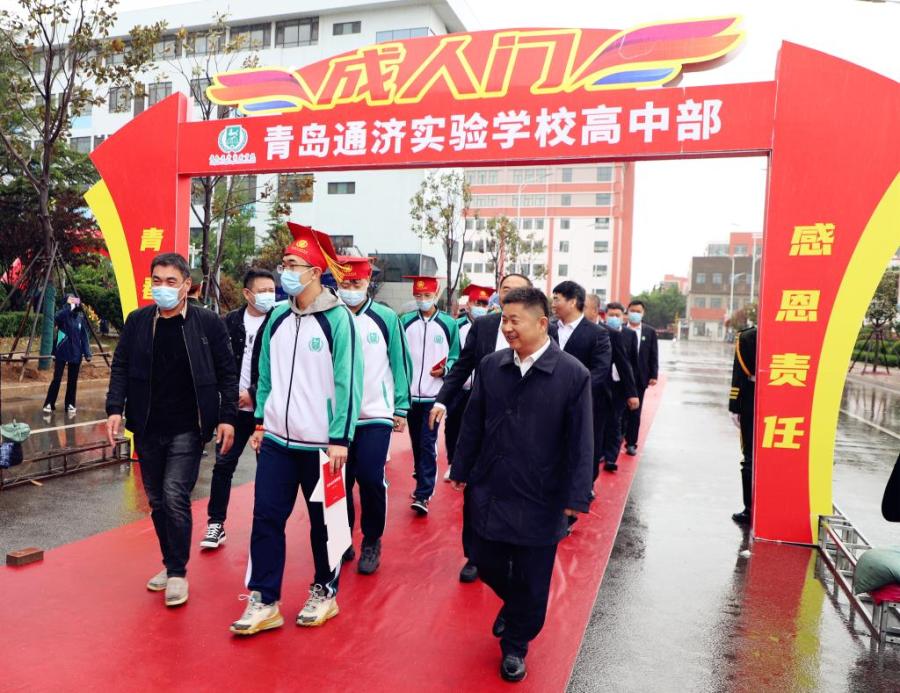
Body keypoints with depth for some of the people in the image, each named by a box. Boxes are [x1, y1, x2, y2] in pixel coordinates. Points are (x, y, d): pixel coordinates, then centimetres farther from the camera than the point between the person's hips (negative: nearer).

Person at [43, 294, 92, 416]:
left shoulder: (80, 317, 6)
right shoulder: (63, 315, -2)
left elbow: (84, 336, 5)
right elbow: (57, 318, -28)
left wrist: (87, 353, -2)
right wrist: (69, 306, -25)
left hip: (75, 353, 3)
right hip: (61, 352, -3)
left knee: (72, 380, 7)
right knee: (57, 379, -5)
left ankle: (70, 405, 17)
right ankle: (49, 404, 4)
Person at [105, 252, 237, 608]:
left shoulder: (208, 322, -5)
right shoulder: (137, 321, 4)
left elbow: (227, 373, -3)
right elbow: (120, 367, 8)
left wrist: (227, 417, -8)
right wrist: (115, 408, -4)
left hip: (187, 429, -4)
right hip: (147, 429, 4)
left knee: (175, 496, -10)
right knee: (157, 501, 13)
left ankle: (178, 573, 6)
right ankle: (171, 564, 30)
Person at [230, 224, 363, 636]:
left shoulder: (337, 318, -10)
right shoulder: (277, 317, 8)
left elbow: (347, 381, -12)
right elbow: (266, 375, 14)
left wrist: (340, 438, -14)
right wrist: (261, 422, 13)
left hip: (320, 443, -5)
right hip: (276, 440, 5)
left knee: (323, 521, 10)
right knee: (266, 518, 6)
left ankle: (324, 593, 29)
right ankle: (264, 602, 18)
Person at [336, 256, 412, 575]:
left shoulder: (386, 318, -2)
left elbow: (400, 363, 2)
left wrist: (401, 408, 0)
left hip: (376, 416, -2)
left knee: (371, 478, -5)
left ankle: (372, 542, 17)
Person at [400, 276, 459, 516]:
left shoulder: (449, 324, -1)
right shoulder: (405, 321, 5)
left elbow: (456, 358, 4)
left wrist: (445, 369, -15)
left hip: (434, 396, -3)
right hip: (410, 394, 3)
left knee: (428, 444, -6)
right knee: (416, 443, 14)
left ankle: (423, 495, -3)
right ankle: (423, 481, 31)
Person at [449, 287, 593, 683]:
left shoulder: (573, 375, -12)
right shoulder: (490, 366, -1)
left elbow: (580, 442, -10)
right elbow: (472, 425, 7)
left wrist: (576, 496, -11)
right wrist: (461, 471, 10)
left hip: (540, 500, -3)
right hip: (489, 492, 4)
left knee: (531, 581, 10)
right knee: (487, 565, 16)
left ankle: (515, 645, 35)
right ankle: (513, 605, 49)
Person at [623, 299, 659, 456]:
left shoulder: (650, 332, 5)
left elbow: (654, 356, 4)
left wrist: (653, 376, -3)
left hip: (640, 378, 2)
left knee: (635, 412, 7)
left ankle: (631, 443, 15)